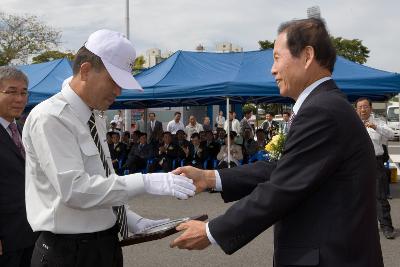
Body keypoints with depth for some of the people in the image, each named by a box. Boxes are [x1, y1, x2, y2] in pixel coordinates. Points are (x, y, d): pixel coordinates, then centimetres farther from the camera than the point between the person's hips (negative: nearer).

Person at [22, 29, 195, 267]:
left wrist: (131, 221, 5)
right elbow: (74, 188, -25)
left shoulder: (95, 119, 9)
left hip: (107, 245, 8)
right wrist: (145, 182, -27)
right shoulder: (50, 118, -17)